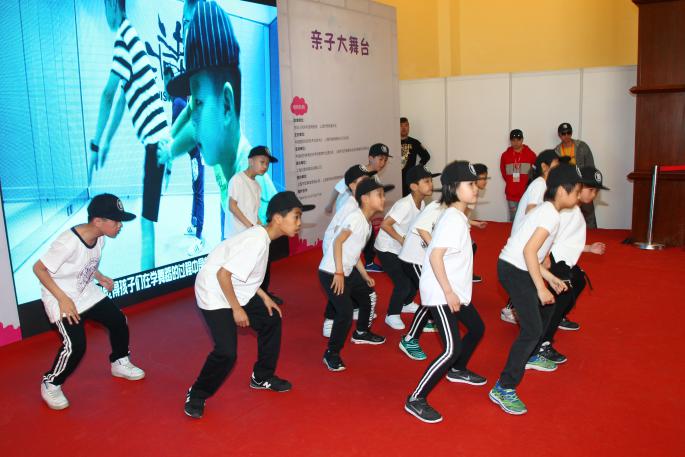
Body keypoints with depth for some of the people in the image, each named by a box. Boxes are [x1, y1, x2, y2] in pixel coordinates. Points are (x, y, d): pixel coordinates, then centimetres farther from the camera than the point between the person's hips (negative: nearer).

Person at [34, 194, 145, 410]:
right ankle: (50, 385, 10)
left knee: (118, 321, 8)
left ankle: (119, 363, 33)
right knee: (75, 345, -16)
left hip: (87, 293, 8)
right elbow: (39, 268, -24)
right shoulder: (69, 242, -33)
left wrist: (100, 277, -2)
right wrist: (63, 299, -28)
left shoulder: (99, 238, -10)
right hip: (61, 298, -7)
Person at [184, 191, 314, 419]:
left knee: (271, 320, 13)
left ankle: (262, 377, 29)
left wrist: (264, 297, 9)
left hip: (235, 291, 10)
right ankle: (197, 395, 11)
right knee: (227, 351, -15)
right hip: (215, 295, -10)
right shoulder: (257, 242, -27)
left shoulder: (261, 235, 2)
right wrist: (237, 309, -19)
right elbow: (223, 274, -29)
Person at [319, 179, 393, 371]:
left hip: (348, 272, 10)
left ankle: (361, 333, 43)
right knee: (345, 313, -14)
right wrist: (338, 273, -27)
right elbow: (338, 242, -25)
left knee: (369, 295, 22)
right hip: (332, 272, -10)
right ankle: (331, 353, 4)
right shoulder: (356, 217, -19)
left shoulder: (367, 224, 11)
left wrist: (365, 275, 18)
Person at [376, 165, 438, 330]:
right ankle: (392, 315, 11)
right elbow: (385, 224, -32)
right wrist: (402, 240, -24)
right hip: (387, 248, -8)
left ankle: (407, 303, 39)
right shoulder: (405, 205, -31)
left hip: (402, 248, 8)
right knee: (403, 283, -9)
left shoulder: (421, 203, -4)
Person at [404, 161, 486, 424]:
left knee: (477, 329, 24)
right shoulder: (453, 219, -20)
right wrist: (448, 292, -24)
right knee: (453, 348, -13)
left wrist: (454, 291, 19)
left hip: (455, 290, 10)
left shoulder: (459, 217, 10)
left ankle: (457, 371, 47)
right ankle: (416, 400, -4)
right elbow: (435, 256, -26)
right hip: (441, 293, -10)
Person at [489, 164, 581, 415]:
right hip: (515, 271, -10)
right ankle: (503, 388, -9)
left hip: (517, 268, 10)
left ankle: (529, 357, 46)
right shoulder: (551, 215, -14)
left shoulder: (544, 210, 16)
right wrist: (541, 288, -20)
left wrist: (551, 279, 17)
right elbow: (529, 251, -23)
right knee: (533, 329, -11)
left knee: (544, 309, 28)